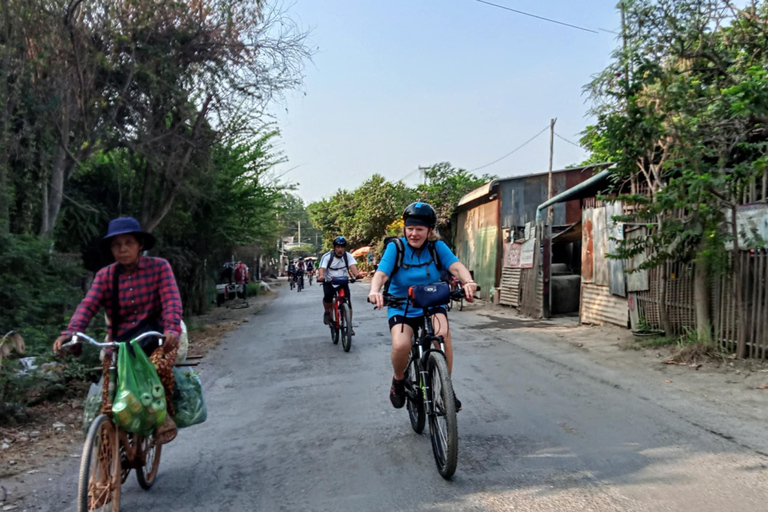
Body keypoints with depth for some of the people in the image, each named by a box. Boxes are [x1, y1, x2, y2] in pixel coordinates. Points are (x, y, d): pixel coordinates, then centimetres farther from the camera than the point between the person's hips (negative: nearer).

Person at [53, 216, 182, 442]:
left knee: (160, 365, -33)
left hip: (154, 335, -3)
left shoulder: (159, 267, -2)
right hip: (119, 341, 3)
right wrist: (70, 332, -29)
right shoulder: (105, 276, 6)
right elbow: (87, 305, -9)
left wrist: (172, 329, -35)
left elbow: (171, 300, -15)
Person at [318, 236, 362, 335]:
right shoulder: (327, 256, -15)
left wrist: (357, 274, -50)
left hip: (343, 282, 2)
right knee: (327, 296, -29)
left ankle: (349, 326, 1)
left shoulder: (348, 256, -10)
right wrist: (321, 276, -53)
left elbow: (353, 265, -27)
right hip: (329, 282, -2)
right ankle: (327, 312, 2)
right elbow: (322, 268, -29)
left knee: (348, 303, -11)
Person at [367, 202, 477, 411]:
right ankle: (399, 381, 6)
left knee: (443, 333, -30)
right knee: (401, 345, -28)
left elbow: (456, 265, -22)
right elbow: (381, 273, -23)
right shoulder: (395, 247, -11)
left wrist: (468, 281, -44)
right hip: (401, 308, -1)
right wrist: (375, 291, -45)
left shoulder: (437, 246, -7)